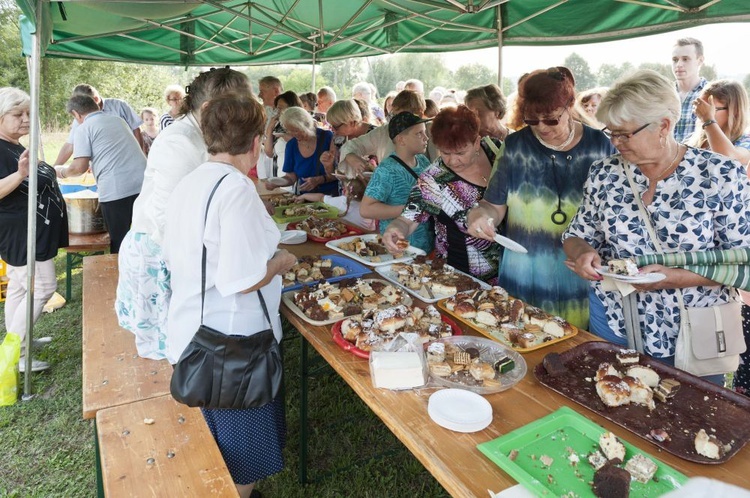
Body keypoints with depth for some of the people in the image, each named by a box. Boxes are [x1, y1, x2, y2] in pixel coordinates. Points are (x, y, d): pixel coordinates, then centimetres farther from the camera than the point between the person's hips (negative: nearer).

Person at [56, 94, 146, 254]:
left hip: (116, 190, -5)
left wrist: (62, 171, 14)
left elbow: (80, 167, -6)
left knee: (119, 244, 6)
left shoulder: (84, 128, 2)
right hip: (144, 184, 6)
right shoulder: (118, 120, 20)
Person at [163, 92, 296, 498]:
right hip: (233, 343, -8)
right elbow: (242, 280, -27)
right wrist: (279, 263, -8)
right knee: (243, 459, 14)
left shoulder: (186, 186, 4)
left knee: (214, 448, 28)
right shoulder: (237, 189, -23)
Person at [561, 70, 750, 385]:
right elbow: (578, 234, 6)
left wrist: (675, 278, -25)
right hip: (614, 322, 2)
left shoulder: (722, 176, -11)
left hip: (694, 334, -2)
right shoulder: (604, 173, -3)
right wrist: (584, 253, -17)